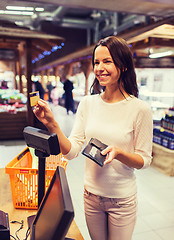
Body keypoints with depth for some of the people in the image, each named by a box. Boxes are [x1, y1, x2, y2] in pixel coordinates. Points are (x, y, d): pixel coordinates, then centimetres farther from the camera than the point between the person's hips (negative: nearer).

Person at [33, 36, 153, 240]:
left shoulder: (140, 109, -15)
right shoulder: (87, 103, -6)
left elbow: (144, 160, -8)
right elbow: (71, 152, -9)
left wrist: (119, 153, -27)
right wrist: (52, 125, -23)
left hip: (122, 200, -2)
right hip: (91, 195, 3)